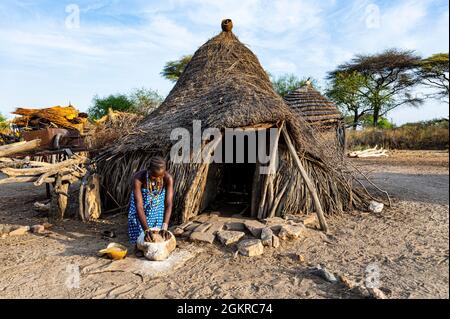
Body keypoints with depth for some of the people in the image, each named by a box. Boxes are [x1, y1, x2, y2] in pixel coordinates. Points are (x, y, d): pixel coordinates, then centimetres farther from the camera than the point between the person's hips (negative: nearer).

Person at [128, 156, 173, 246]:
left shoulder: (168, 178, -33)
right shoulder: (138, 178, -37)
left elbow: (168, 204, -35)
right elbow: (139, 206, -38)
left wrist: (164, 227, -46)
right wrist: (146, 230, -46)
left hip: (158, 206, 1)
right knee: (139, 240, 5)